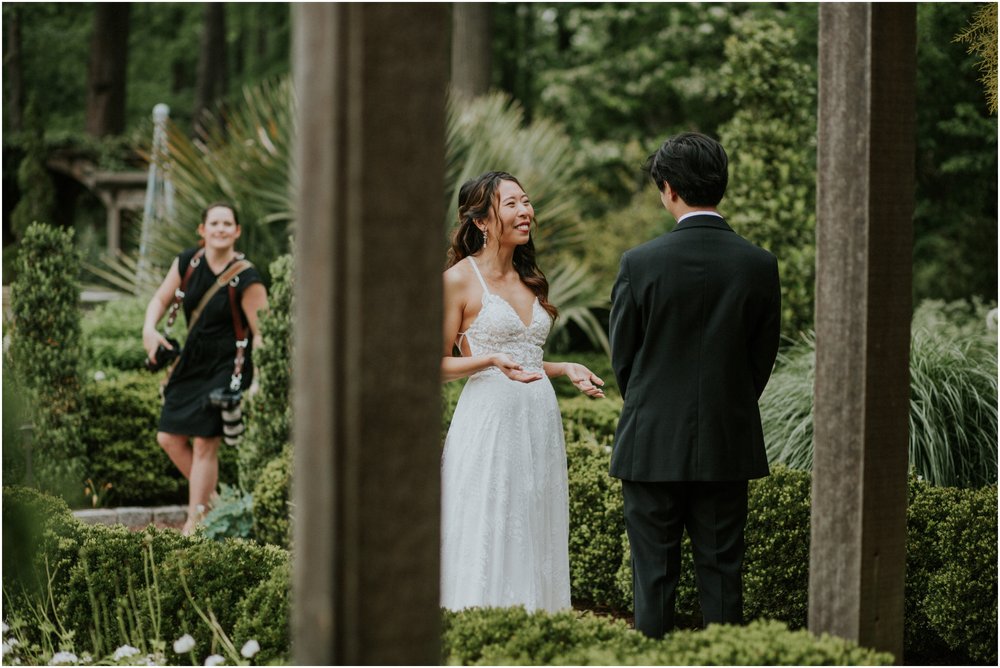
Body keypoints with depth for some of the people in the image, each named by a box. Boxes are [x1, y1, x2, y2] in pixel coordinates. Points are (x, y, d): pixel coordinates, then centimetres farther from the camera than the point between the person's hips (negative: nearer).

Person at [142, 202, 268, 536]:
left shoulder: (245, 279, -18)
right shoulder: (187, 262, -3)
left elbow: (262, 333, -19)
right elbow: (161, 298, 10)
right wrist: (150, 328, -10)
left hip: (226, 367, -7)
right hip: (192, 362, 7)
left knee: (204, 444, -7)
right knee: (169, 438, 9)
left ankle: (194, 524, 2)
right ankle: (211, 499, 26)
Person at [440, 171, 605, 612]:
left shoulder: (530, 279, 16)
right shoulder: (460, 280, -5)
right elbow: (438, 366, -5)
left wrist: (567, 369, 9)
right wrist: (491, 361, -20)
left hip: (538, 423, 7)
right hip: (489, 422, -7)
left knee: (534, 543, 6)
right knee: (485, 548, -6)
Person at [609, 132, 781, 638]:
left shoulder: (640, 263, -11)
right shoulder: (759, 265, -5)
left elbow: (622, 356, -1)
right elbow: (763, 356, 4)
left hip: (653, 445, -2)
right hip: (728, 445, 2)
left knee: (654, 575, 6)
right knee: (721, 574, 8)